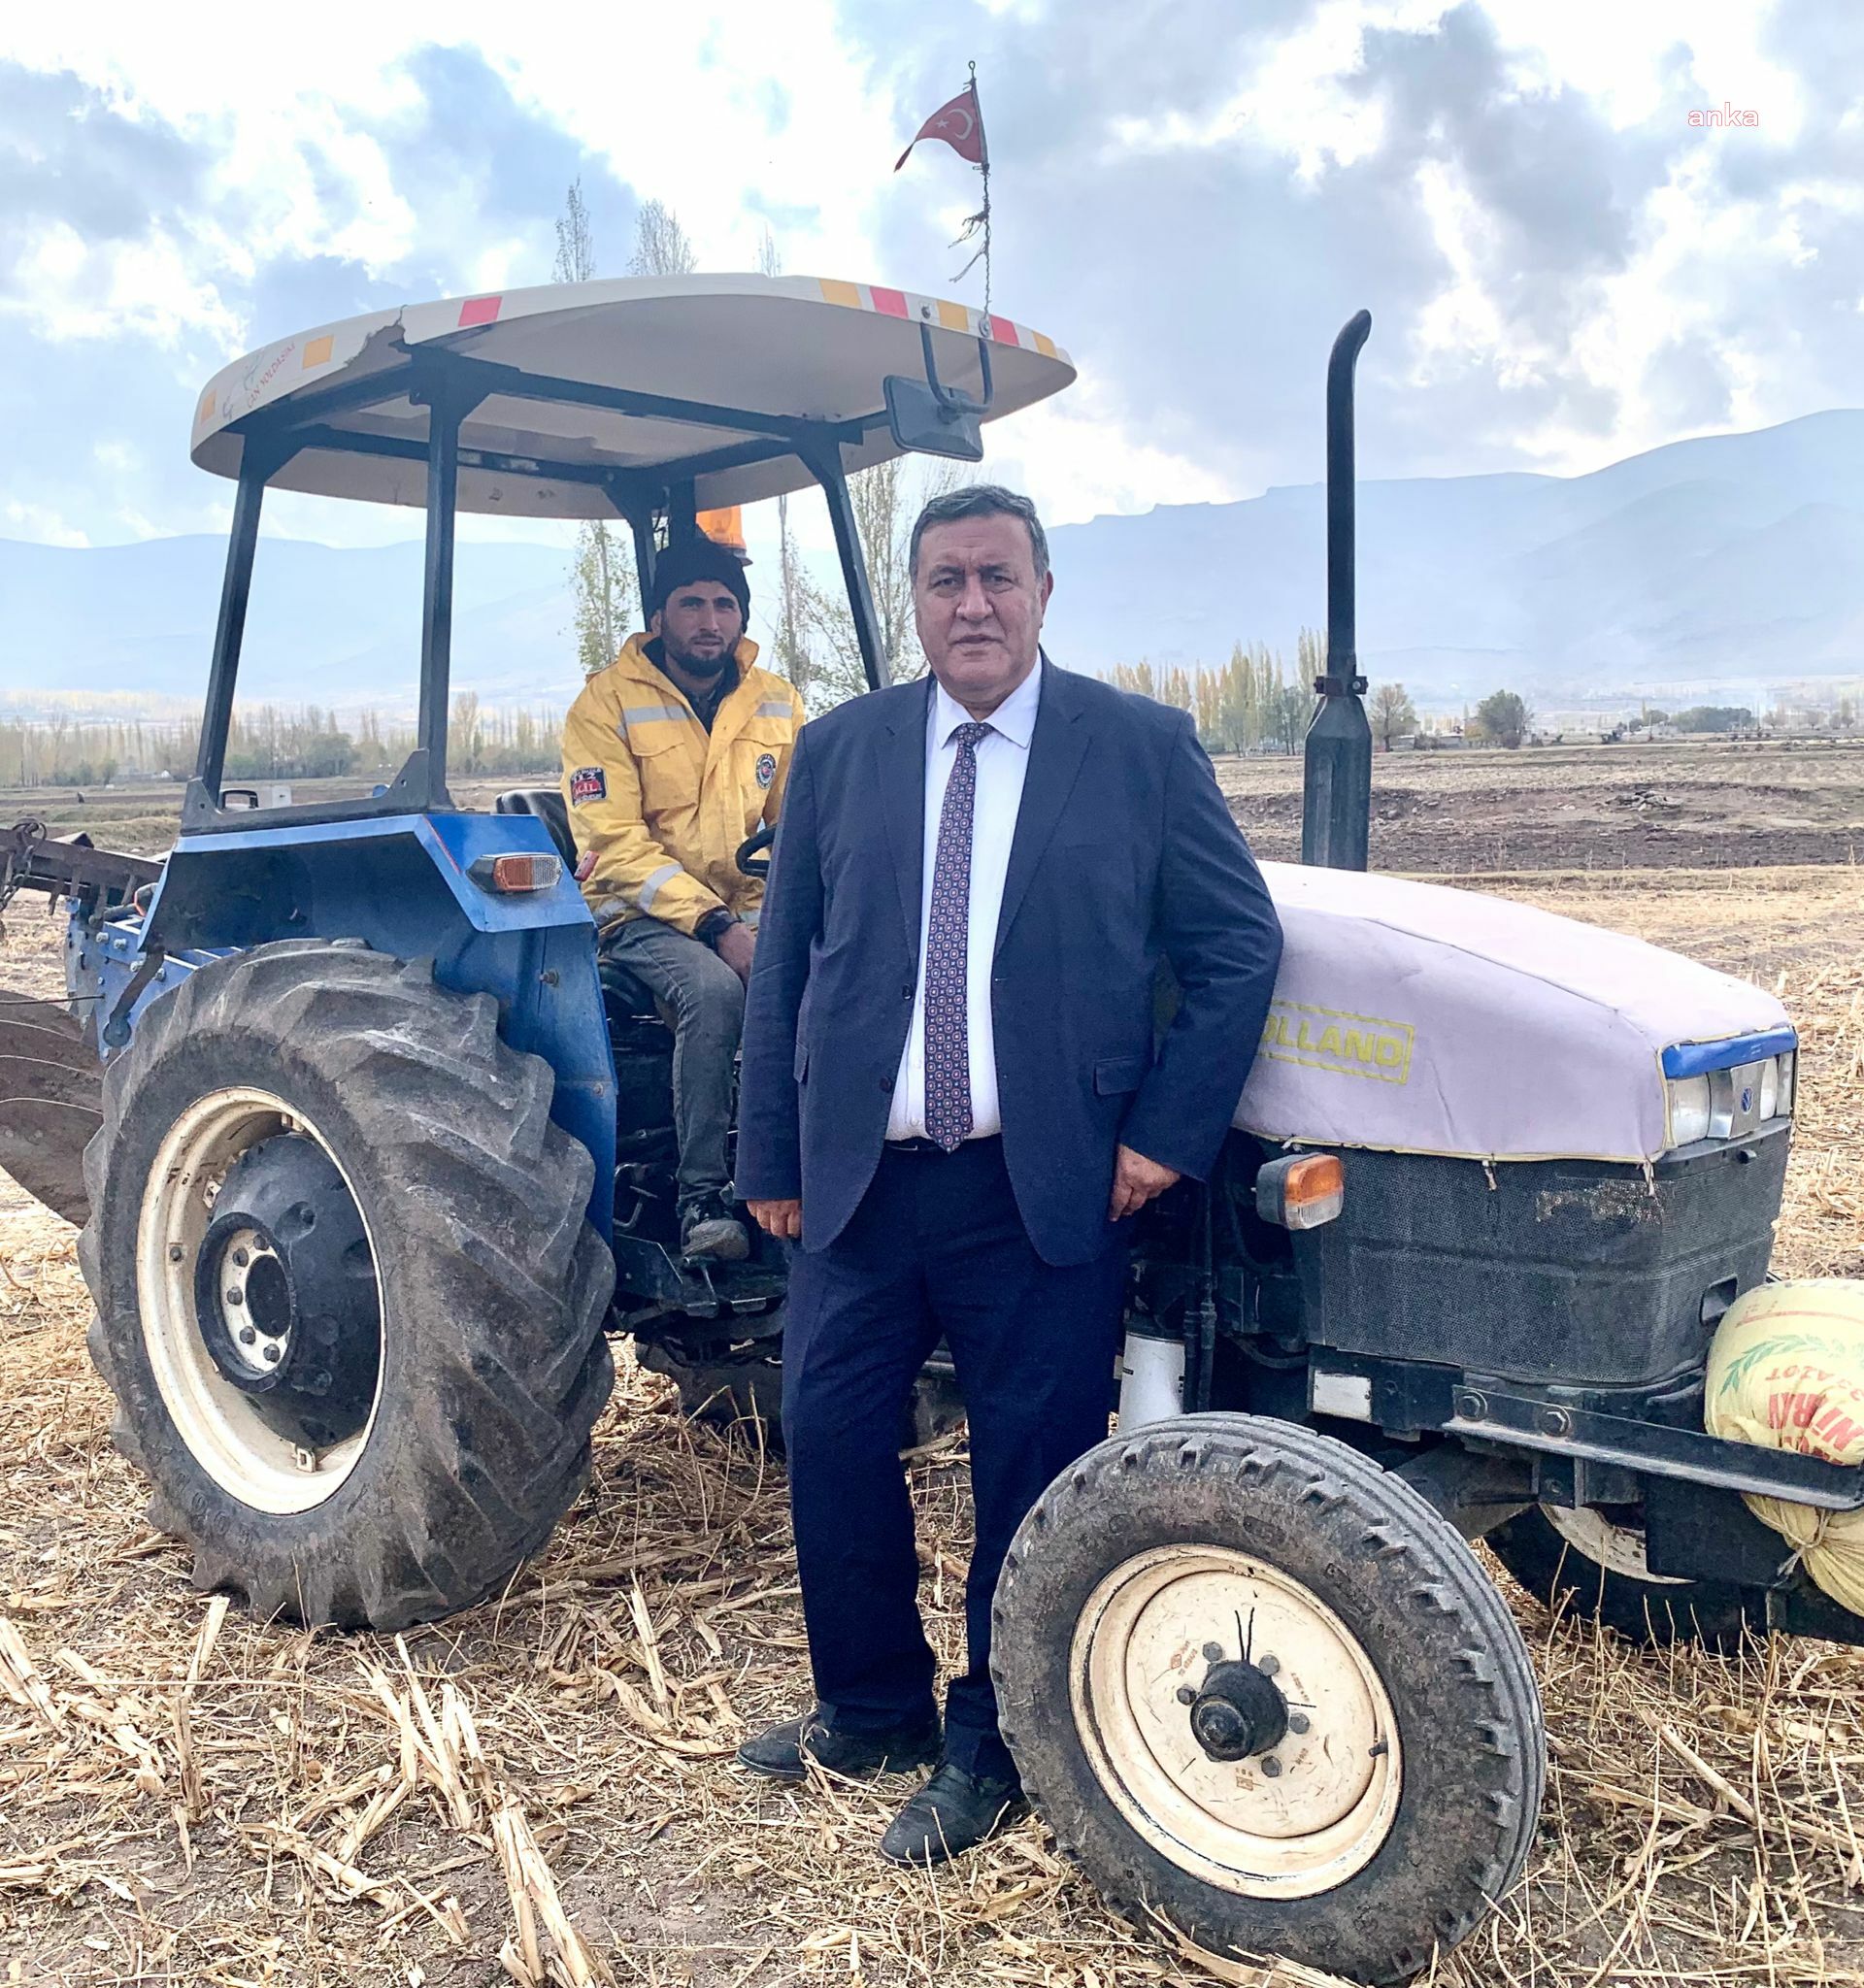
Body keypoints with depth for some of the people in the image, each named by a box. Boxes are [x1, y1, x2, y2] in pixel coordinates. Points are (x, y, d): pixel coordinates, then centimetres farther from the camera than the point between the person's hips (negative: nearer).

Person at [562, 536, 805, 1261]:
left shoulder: (777, 704, 9)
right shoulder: (607, 702, -5)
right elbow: (615, 845, -12)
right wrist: (714, 924, -22)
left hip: (750, 911, 4)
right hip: (644, 912, -3)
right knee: (713, 990, -35)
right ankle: (702, 1193, -22)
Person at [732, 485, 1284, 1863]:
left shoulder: (1142, 746, 0)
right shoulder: (838, 752, 7)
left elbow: (1239, 944, 1)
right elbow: (784, 966, 10)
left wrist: (1168, 1132, -7)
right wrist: (772, 1158, 8)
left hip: (1045, 1184, -2)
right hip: (861, 1177, 3)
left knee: (1032, 1467, 6)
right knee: (832, 1438, 10)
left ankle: (991, 1747, 28)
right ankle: (874, 1708, 34)